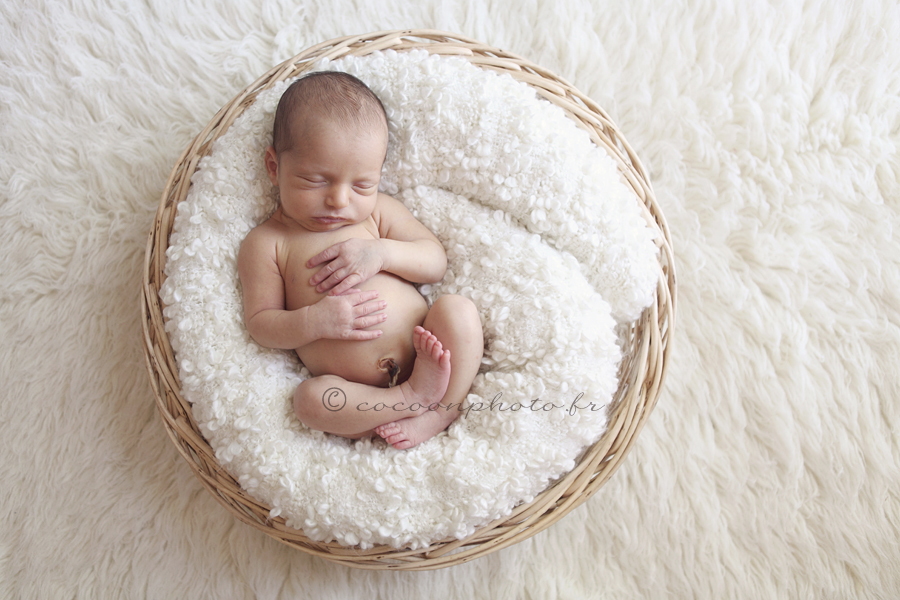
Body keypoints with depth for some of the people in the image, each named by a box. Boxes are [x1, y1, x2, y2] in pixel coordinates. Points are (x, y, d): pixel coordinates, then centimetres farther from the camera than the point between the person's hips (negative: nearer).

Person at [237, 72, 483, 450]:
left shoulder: (379, 211, 11)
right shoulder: (266, 244, 4)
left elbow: (436, 262, 8)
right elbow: (259, 324, 1)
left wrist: (382, 252, -11)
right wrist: (313, 321, -20)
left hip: (429, 351, 2)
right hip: (359, 392, -2)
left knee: (458, 309, -23)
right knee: (310, 398, -30)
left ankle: (441, 412, -21)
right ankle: (413, 399, -23)